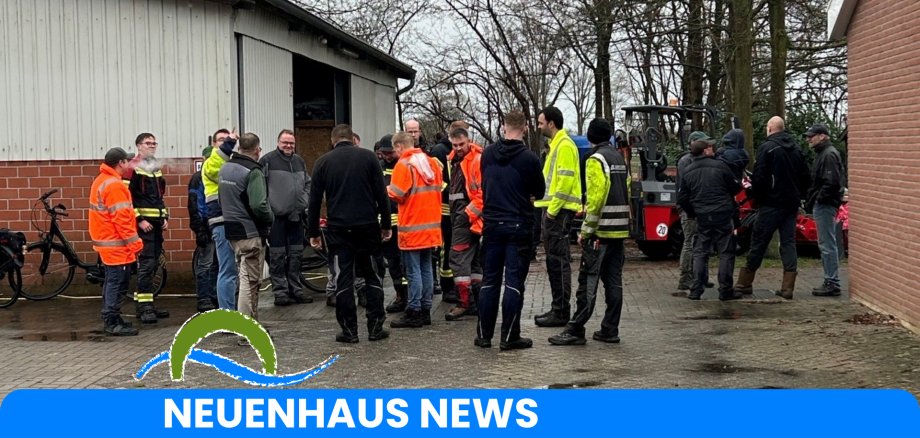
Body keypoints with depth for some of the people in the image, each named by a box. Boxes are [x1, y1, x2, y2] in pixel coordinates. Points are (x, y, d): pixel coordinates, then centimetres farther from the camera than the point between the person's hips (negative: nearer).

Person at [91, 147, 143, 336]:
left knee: (112, 281, 17)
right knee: (118, 282, -7)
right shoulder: (114, 185, -18)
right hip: (116, 244, -11)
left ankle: (109, 319, 23)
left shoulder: (101, 181, 15)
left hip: (106, 241, 11)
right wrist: (135, 242, -18)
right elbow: (122, 218, -22)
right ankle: (113, 323, -6)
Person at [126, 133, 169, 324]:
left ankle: (142, 303, 16)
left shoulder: (156, 168, 19)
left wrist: (165, 217, 14)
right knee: (146, 263, -12)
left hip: (156, 224, 8)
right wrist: (139, 219, -17)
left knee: (153, 264, 9)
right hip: (142, 223, -8)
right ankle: (144, 307, -11)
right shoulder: (133, 168, -7)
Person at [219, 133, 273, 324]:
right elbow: (259, 205, -24)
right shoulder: (252, 172, -18)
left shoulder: (225, 168, 9)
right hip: (251, 233, -8)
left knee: (245, 277, 18)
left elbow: (222, 198, 14)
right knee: (250, 281, -2)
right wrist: (270, 218, -7)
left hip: (231, 231, 8)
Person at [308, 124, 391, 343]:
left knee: (343, 278, 4)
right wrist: (386, 224, 6)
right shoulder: (368, 157, 2)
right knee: (372, 276, 10)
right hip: (367, 226, 0)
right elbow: (381, 193, 0)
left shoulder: (323, 162, 4)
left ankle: (349, 330, 4)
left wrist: (313, 232, 10)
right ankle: (375, 327, 8)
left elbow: (315, 200, 4)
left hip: (338, 229, 0)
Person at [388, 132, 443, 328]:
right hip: (431, 225, 7)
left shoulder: (404, 164, -12)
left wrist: (388, 189, 4)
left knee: (413, 271, -3)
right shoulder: (432, 162, 8)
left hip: (412, 226, -7)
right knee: (426, 268, 12)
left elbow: (397, 195, -15)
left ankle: (414, 313, -1)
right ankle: (425, 311, 16)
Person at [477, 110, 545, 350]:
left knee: (489, 281, 11)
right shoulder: (530, 158, -11)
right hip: (519, 226, -3)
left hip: (492, 224, 4)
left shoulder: (487, 154, 0)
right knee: (514, 282, 1)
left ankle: (484, 334, 13)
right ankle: (510, 337, 2)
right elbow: (539, 191, 3)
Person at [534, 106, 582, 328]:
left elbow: (566, 181, -20)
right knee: (554, 261, 13)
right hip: (553, 210, 10)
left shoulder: (565, 146, -12)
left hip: (559, 211, -10)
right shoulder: (555, 145, 19)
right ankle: (557, 308, 19)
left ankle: (561, 312, -5)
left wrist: (552, 210, -18)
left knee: (559, 261, -8)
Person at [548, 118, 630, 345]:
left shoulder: (596, 160, -11)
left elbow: (596, 197, -18)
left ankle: (575, 331, -6)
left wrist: (586, 230, -14)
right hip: (619, 230, 8)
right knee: (613, 281, 9)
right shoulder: (620, 158, 15)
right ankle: (610, 330, 13)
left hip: (600, 232, -8)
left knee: (588, 282, -7)